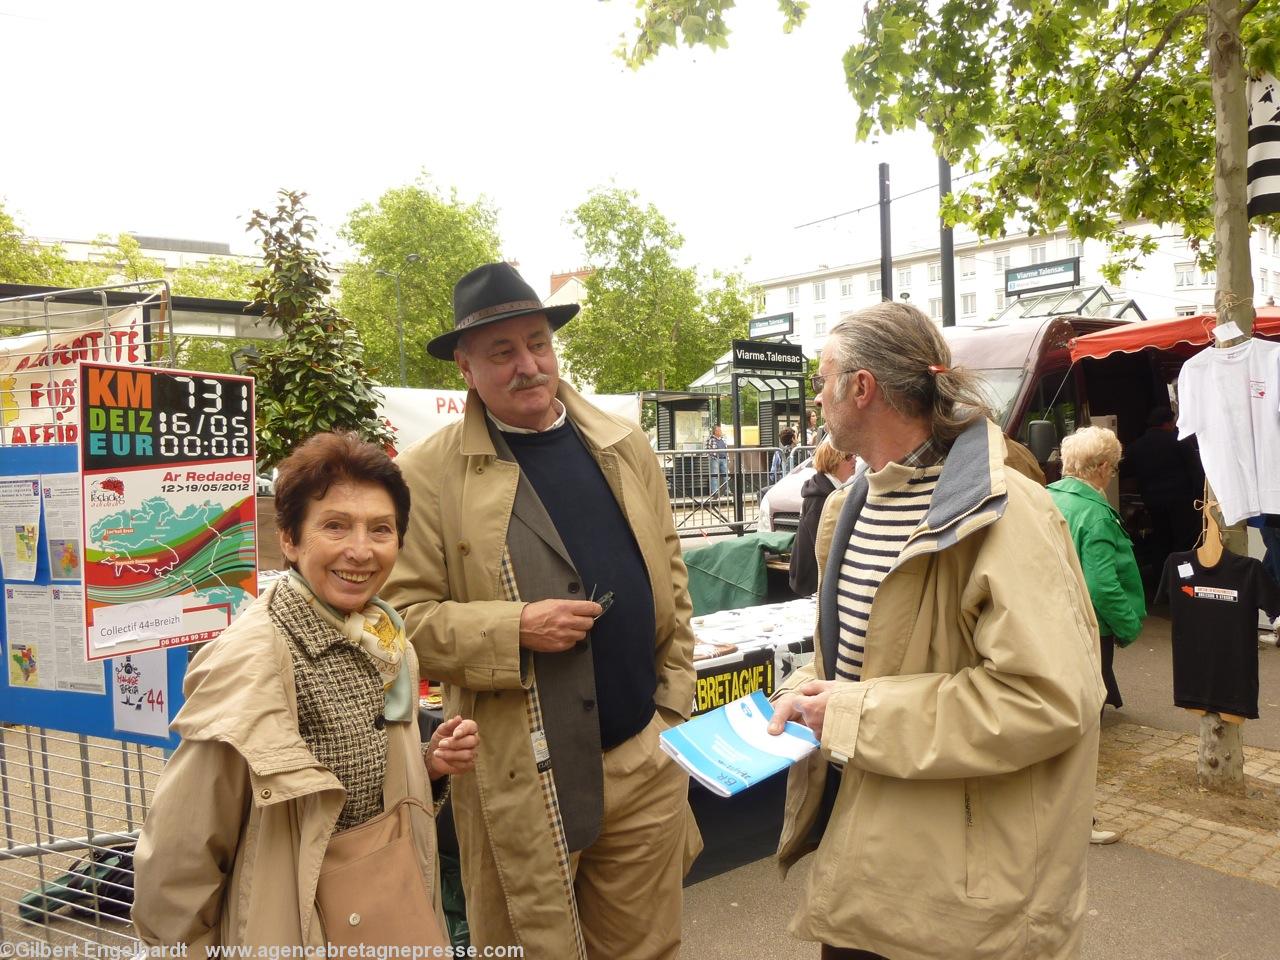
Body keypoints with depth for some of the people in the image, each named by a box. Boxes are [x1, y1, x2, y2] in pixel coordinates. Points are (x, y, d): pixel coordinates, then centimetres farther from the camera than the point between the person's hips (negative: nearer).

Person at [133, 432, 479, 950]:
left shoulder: (387, 646, -6)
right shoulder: (250, 659, -26)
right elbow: (177, 856, -20)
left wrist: (430, 762, -9)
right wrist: (195, 946, -8)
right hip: (287, 930, -6)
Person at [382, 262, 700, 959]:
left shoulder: (626, 448, 6)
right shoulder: (428, 475, -8)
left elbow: (670, 582, 10)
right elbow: (405, 615, -9)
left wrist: (675, 703, 6)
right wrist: (515, 629, -22)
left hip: (645, 760, 4)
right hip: (520, 777, -3)